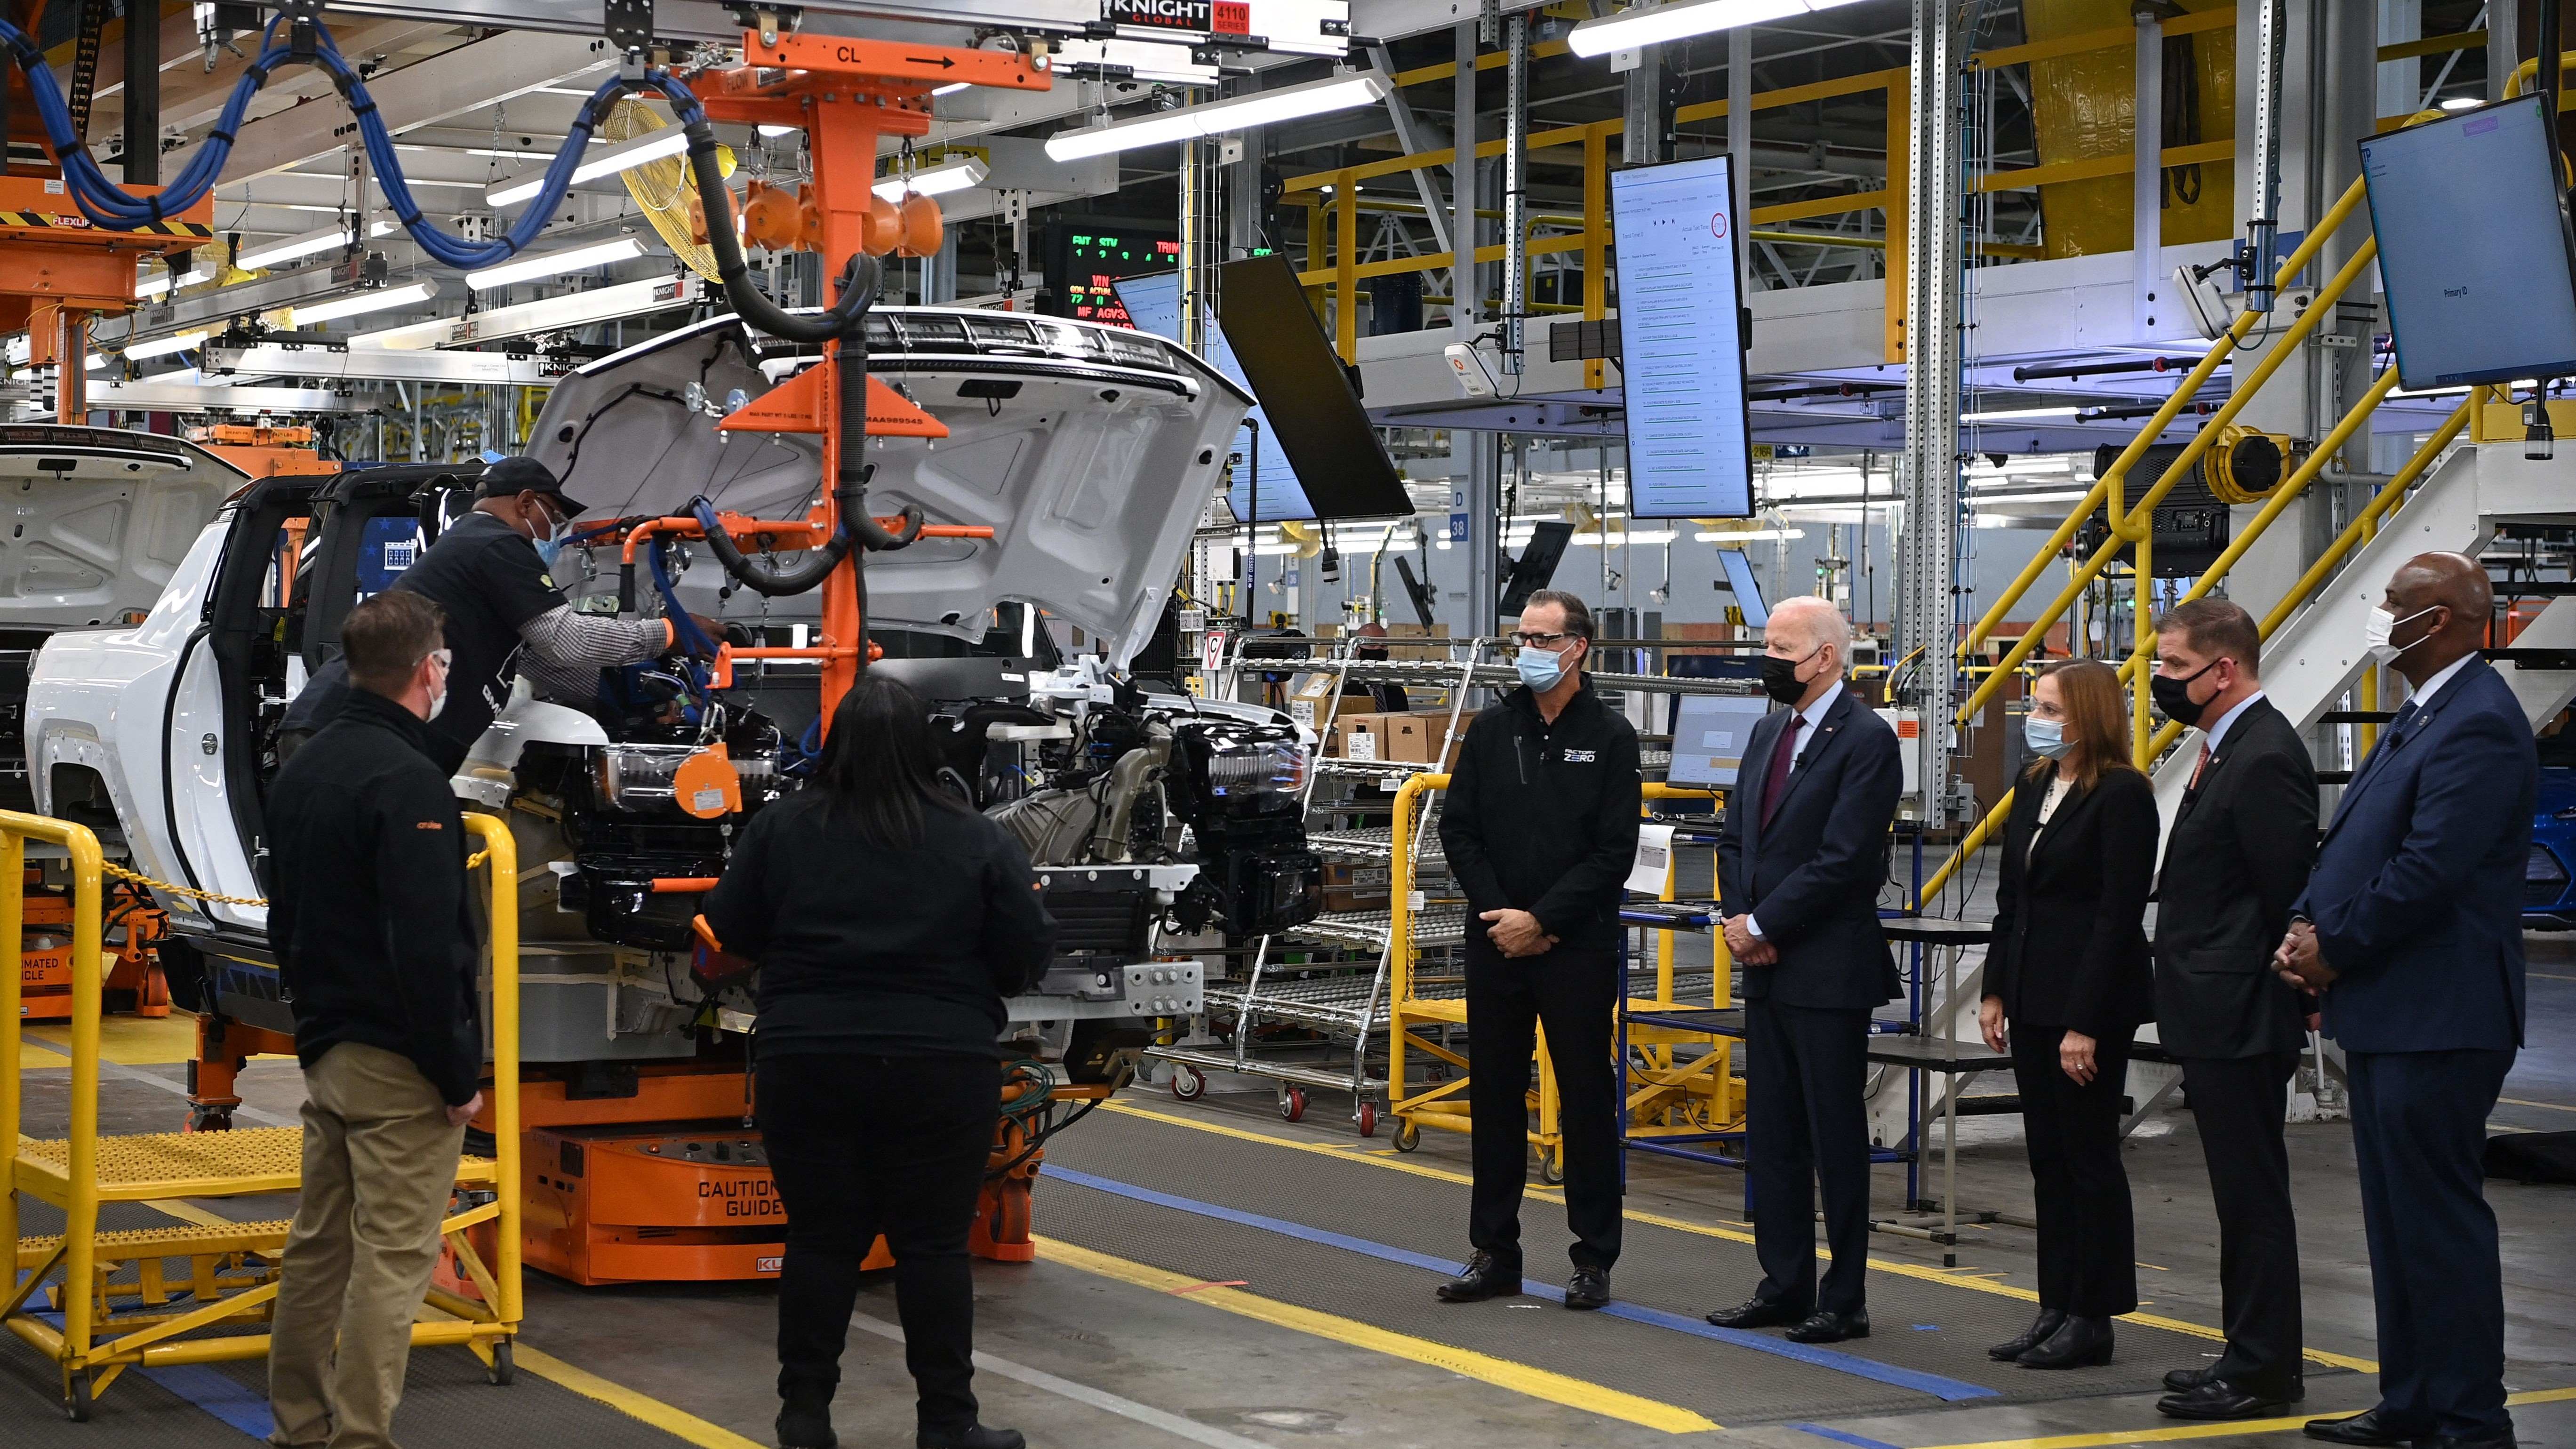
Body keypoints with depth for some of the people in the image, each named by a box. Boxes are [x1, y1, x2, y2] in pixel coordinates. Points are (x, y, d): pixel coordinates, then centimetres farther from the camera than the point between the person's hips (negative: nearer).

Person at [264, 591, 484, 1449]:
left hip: (324, 1051, 9)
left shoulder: (301, 772, 12)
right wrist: (458, 1075, -16)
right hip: (399, 1064, -9)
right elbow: (427, 949, -22)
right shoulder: (405, 781, -17)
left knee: (318, 1245, 15)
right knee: (392, 1260, -5)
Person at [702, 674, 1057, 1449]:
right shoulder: (980, 842, -4)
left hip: (806, 1065, 1)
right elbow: (1028, 955, -1)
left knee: (822, 1238, 10)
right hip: (942, 1071, -1)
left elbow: (731, 928, 7)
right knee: (934, 1245, 6)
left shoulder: (781, 829, -1)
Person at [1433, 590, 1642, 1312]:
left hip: (1578, 949, -3)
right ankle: (1494, 1253, 16)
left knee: (1587, 1100, 1)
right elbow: (1458, 828, 7)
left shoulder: (1609, 736, -2)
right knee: (1494, 1098, 8)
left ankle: (1594, 1259, 9)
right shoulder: (1493, 728, 8)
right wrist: (1498, 911, -5)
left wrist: (1542, 919, -13)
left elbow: (1614, 852, -7)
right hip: (1495, 945, 4)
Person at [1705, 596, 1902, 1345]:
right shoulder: (1768, 734, 15)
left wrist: (1762, 925, -14)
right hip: (1766, 970, 8)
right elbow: (1735, 839, 17)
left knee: (1837, 1139, -1)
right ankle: (1785, 1285, 20)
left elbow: (1843, 858, -18)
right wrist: (1738, 918, 0)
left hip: (1829, 972, -8)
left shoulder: (1866, 740, -12)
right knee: (1771, 1136, 12)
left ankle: (1844, 1300, 5)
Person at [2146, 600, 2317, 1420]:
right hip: (2220, 1021, 10)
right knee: (2246, 1196, 15)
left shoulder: (2264, 758, -18)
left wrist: (2285, 995, -13)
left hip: (2239, 1020, -10)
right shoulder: (2228, 752, 14)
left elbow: (2291, 893, -19)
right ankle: (2255, 1358, 23)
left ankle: (2264, 1370, 3)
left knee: (2253, 1195, -4)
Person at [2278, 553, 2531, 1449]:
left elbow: (2429, 870, -23)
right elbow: (2354, 838, 18)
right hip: (2389, 1014, 10)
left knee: (2438, 1217, -5)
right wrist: (2307, 922, 2)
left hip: (2437, 1021, -10)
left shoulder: (2478, 724, -17)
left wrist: (2336, 948, -13)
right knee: (2398, 1216, 15)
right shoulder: (2420, 716, 15)